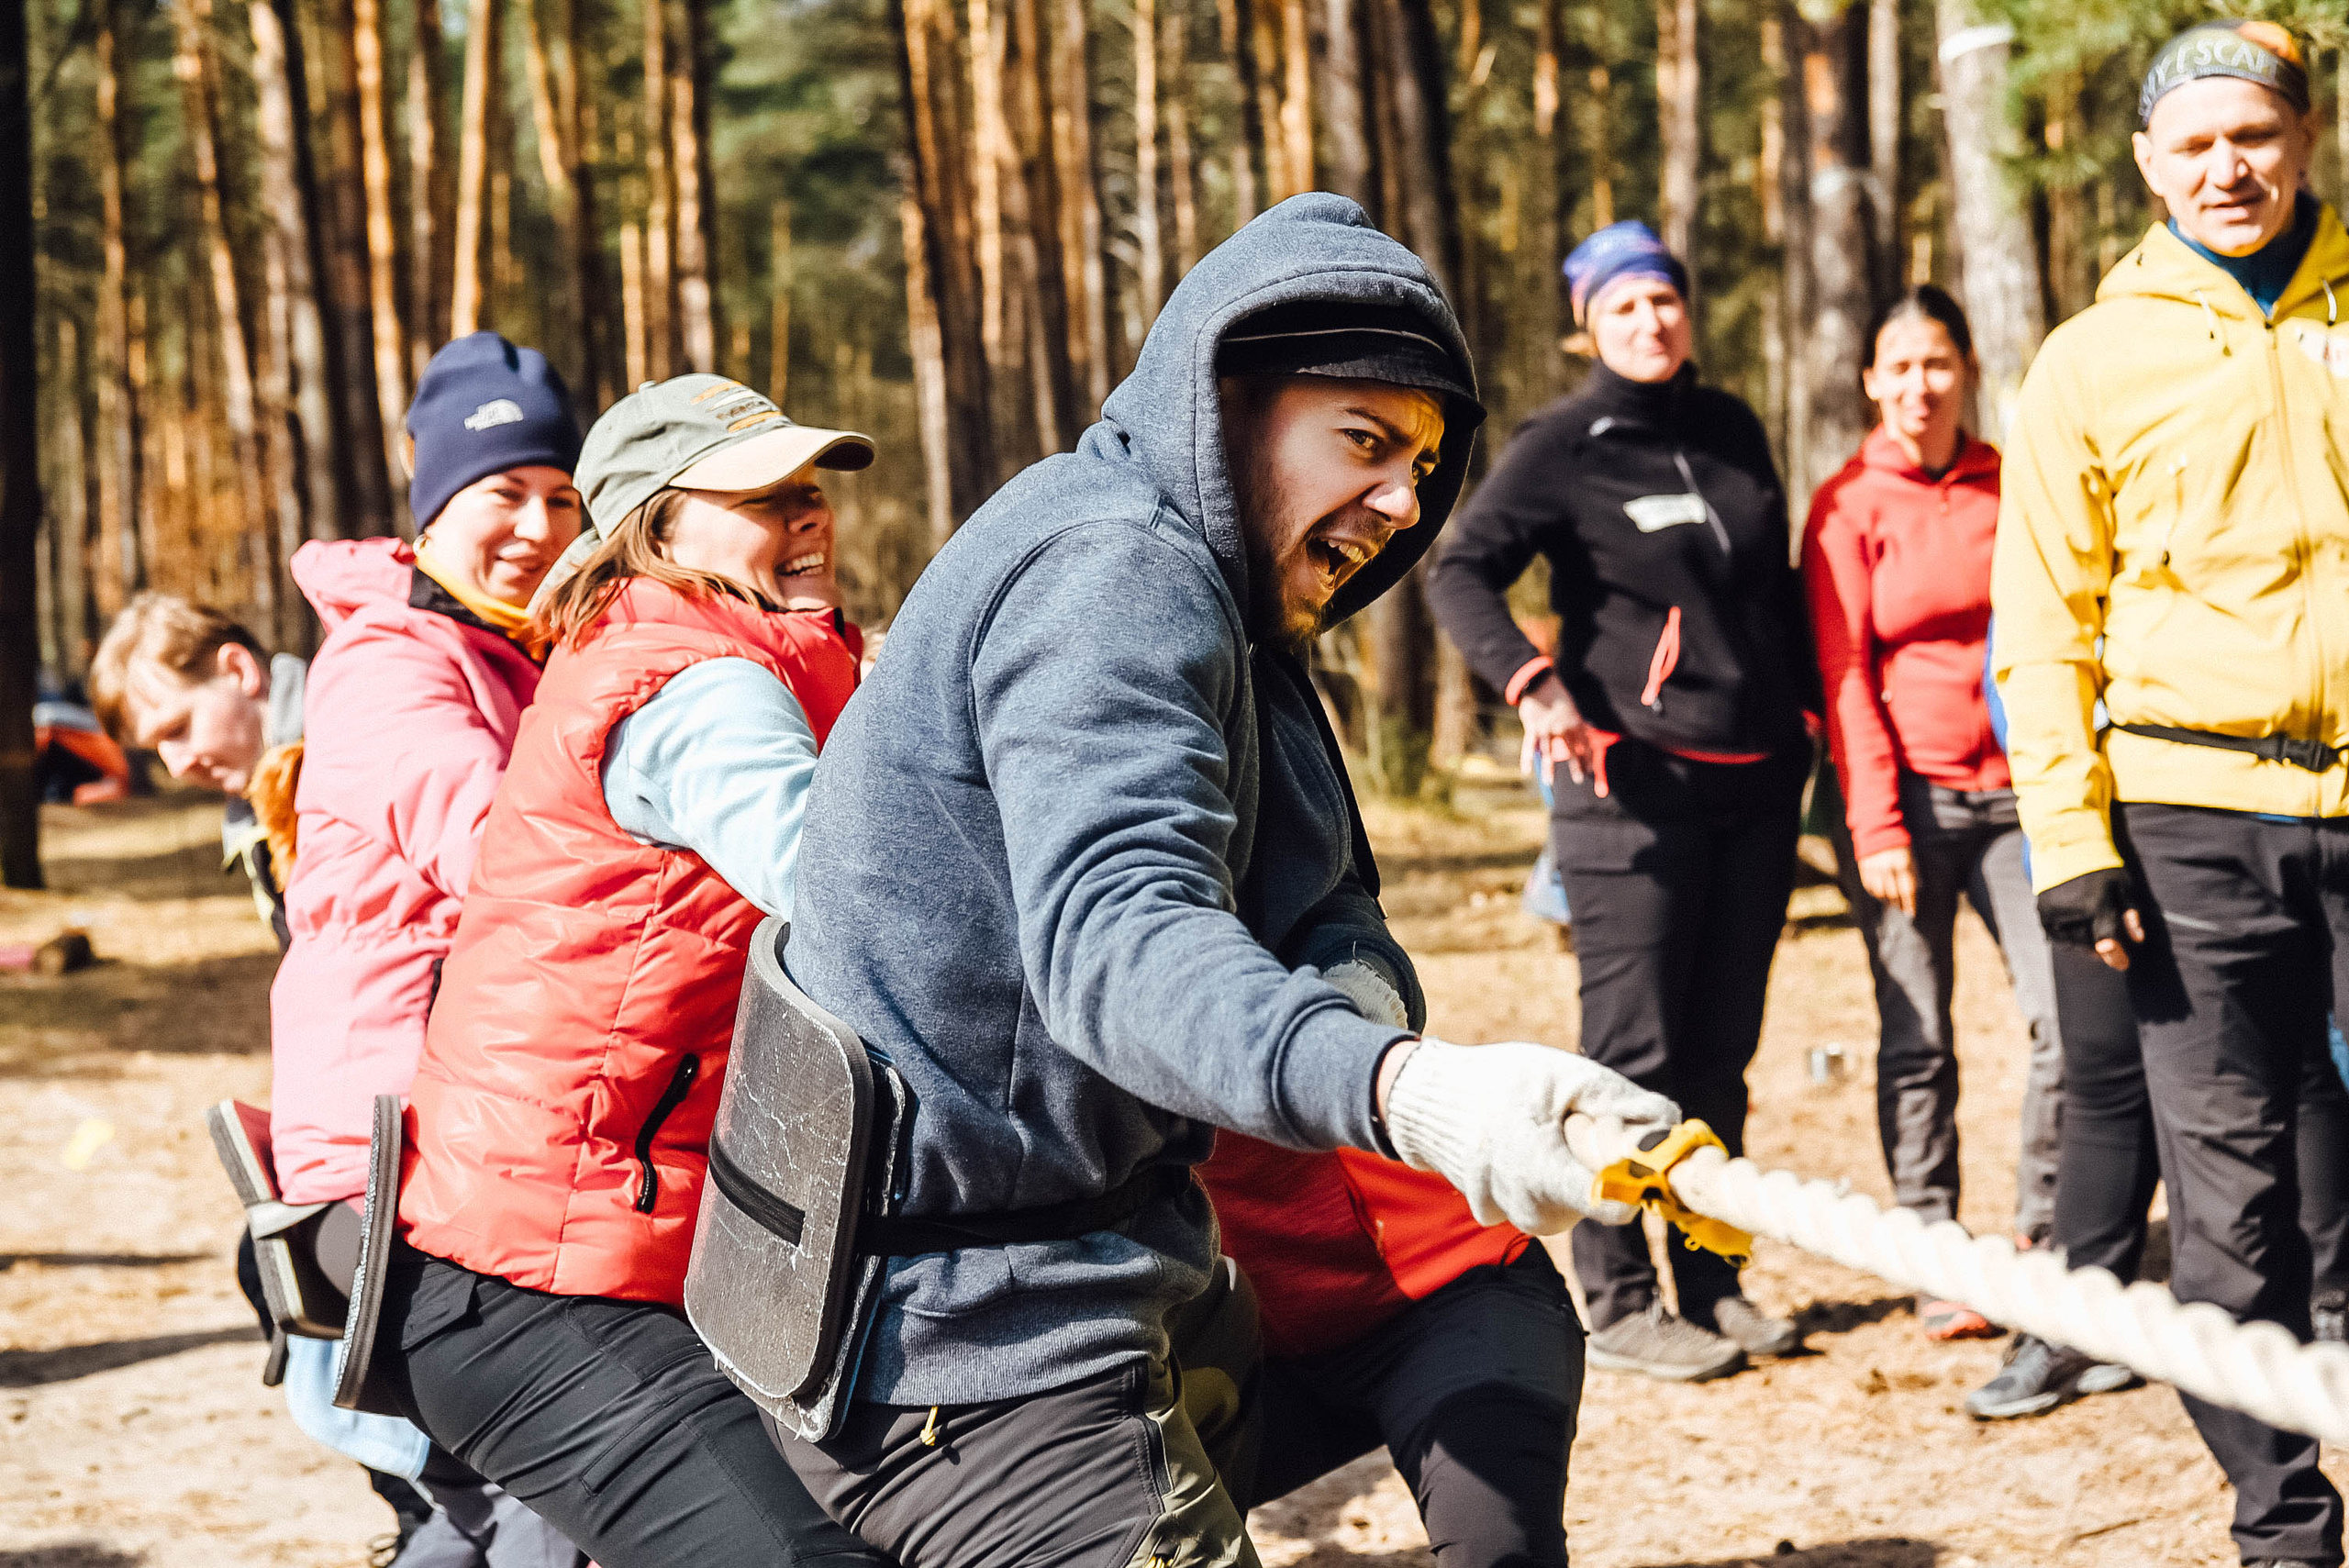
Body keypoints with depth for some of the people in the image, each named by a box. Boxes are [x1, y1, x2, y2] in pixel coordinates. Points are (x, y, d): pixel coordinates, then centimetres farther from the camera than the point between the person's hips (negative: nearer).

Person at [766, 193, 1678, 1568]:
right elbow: (1112, 935, -32)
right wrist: (1404, 1089, -49)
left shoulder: (1224, 613, 19)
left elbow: (1329, 919, 10)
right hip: (968, 1336, -10)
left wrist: (1355, 996, -16)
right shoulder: (1110, 566, -15)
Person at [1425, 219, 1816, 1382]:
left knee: (1721, 1050, 10)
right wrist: (1535, 684, -25)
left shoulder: (1731, 432, 13)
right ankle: (1616, 1303, 2)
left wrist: (1817, 702, 18)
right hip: (1635, 784, -6)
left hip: (1757, 784, 6)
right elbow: (1462, 574, -12)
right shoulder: (1562, 448, -4)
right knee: (1634, 1052, -5)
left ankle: (1712, 1283, 19)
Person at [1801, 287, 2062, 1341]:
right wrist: (1878, 828, -10)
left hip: (2015, 788, 3)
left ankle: (2042, 1242, 8)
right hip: (1907, 795, -2)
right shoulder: (1848, 505, 0)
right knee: (1917, 1043, 0)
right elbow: (1843, 674, -3)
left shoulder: (2010, 487, 9)